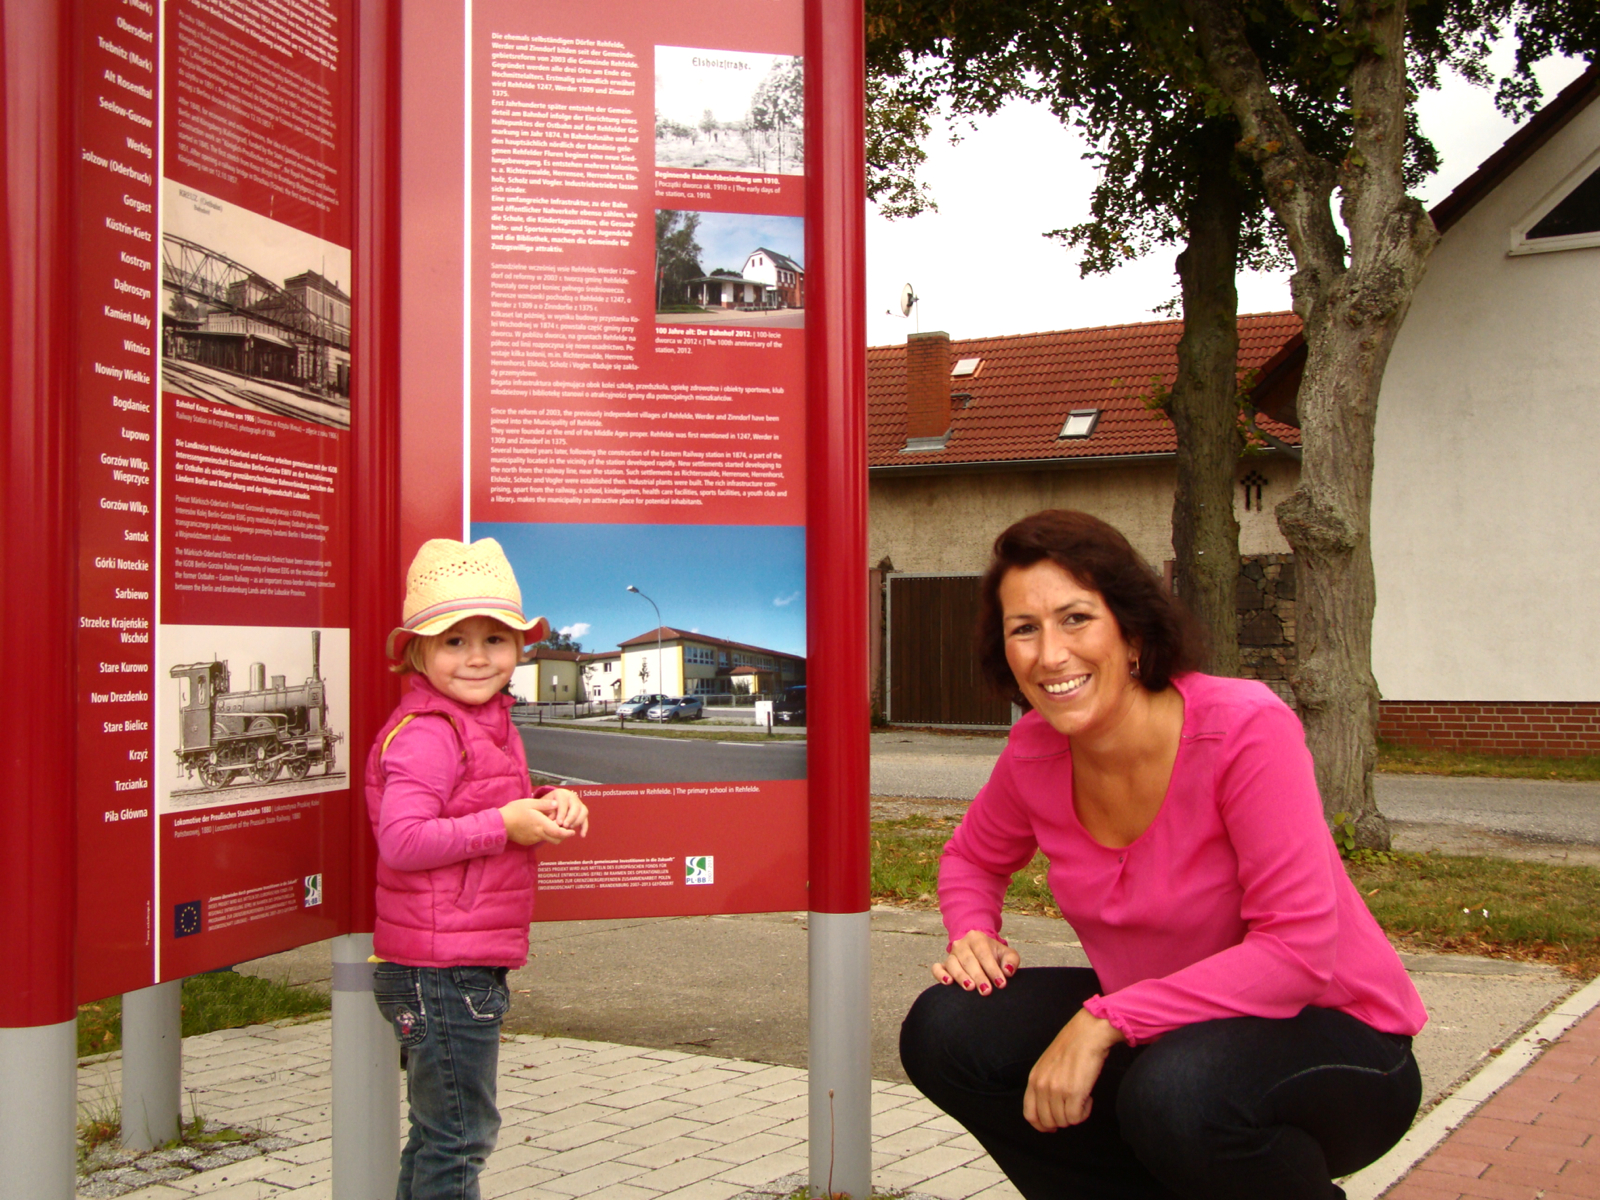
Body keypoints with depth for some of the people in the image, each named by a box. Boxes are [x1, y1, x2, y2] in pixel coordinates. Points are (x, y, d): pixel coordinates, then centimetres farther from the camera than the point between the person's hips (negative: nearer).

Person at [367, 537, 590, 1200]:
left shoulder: (489, 724, 13)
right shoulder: (424, 734, -18)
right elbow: (401, 841, -28)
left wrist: (549, 805, 3)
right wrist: (505, 826, -24)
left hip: (472, 967, 10)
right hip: (440, 970, -10)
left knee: (439, 1133, 21)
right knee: (458, 1134, -1)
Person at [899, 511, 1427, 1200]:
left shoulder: (1246, 729, -24)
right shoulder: (1036, 751, -7)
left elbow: (1297, 949, -27)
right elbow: (973, 859, 14)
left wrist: (1104, 1021, -30)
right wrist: (972, 934, -8)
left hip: (1332, 1035, -5)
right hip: (1165, 1031, 6)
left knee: (1178, 1092, -36)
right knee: (947, 1031, -11)